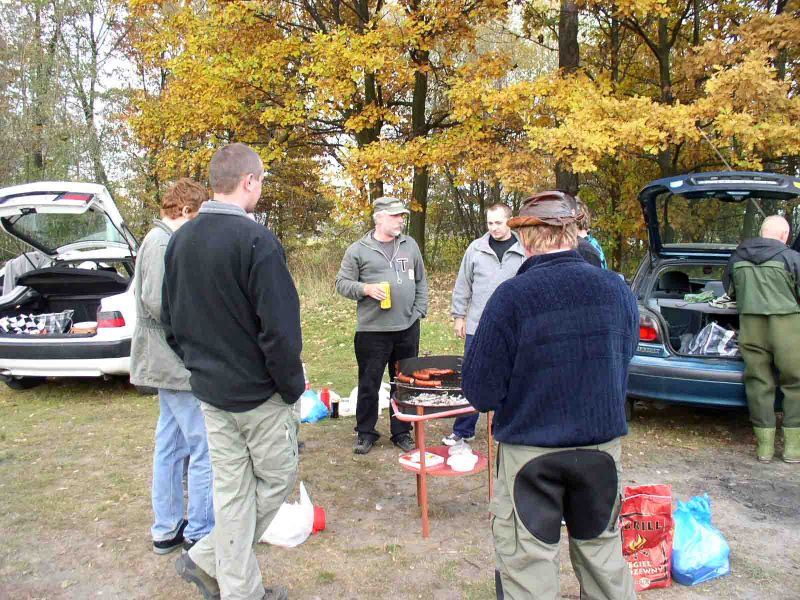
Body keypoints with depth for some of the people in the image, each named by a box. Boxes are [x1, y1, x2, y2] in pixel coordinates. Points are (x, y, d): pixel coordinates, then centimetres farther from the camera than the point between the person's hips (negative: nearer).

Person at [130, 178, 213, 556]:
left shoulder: (165, 242, 14)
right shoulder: (163, 243, -15)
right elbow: (157, 302, -23)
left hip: (170, 364, 10)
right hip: (181, 364, -10)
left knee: (171, 446, 16)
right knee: (206, 448, -2)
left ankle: (167, 530, 27)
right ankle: (201, 535, 10)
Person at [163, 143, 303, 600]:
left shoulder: (180, 239, 5)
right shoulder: (255, 240, -20)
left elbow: (171, 320, 12)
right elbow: (280, 328, -22)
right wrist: (293, 387, -9)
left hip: (209, 391, 7)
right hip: (259, 392, -7)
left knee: (231, 489, 16)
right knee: (278, 478, 14)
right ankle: (209, 557, 20)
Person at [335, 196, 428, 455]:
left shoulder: (410, 245, 10)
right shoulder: (358, 249, -1)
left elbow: (421, 282, 15)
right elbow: (342, 283, 0)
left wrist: (419, 312, 6)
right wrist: (366, 289, -17)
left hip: (408, 328, 4)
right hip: (372, 330, -3)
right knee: (369, 385, 6)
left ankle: (402, 432, 26)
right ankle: (365, 433, 22)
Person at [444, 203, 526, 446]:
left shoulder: (524, 251, -1)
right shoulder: (476, 248, 2)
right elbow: (463, 285, 6)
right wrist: (458, 316, 4)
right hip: (477, 327, 1)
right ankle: (463, 430, 16)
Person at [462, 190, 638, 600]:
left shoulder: (510, 296, -19)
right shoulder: (617, 289, -5)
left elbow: (480, 392, -16)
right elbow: (625, 359, 10)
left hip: (530, 447, -4)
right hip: (602, 442, 5)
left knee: (527, 561, 11)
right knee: (600, 544, 25)